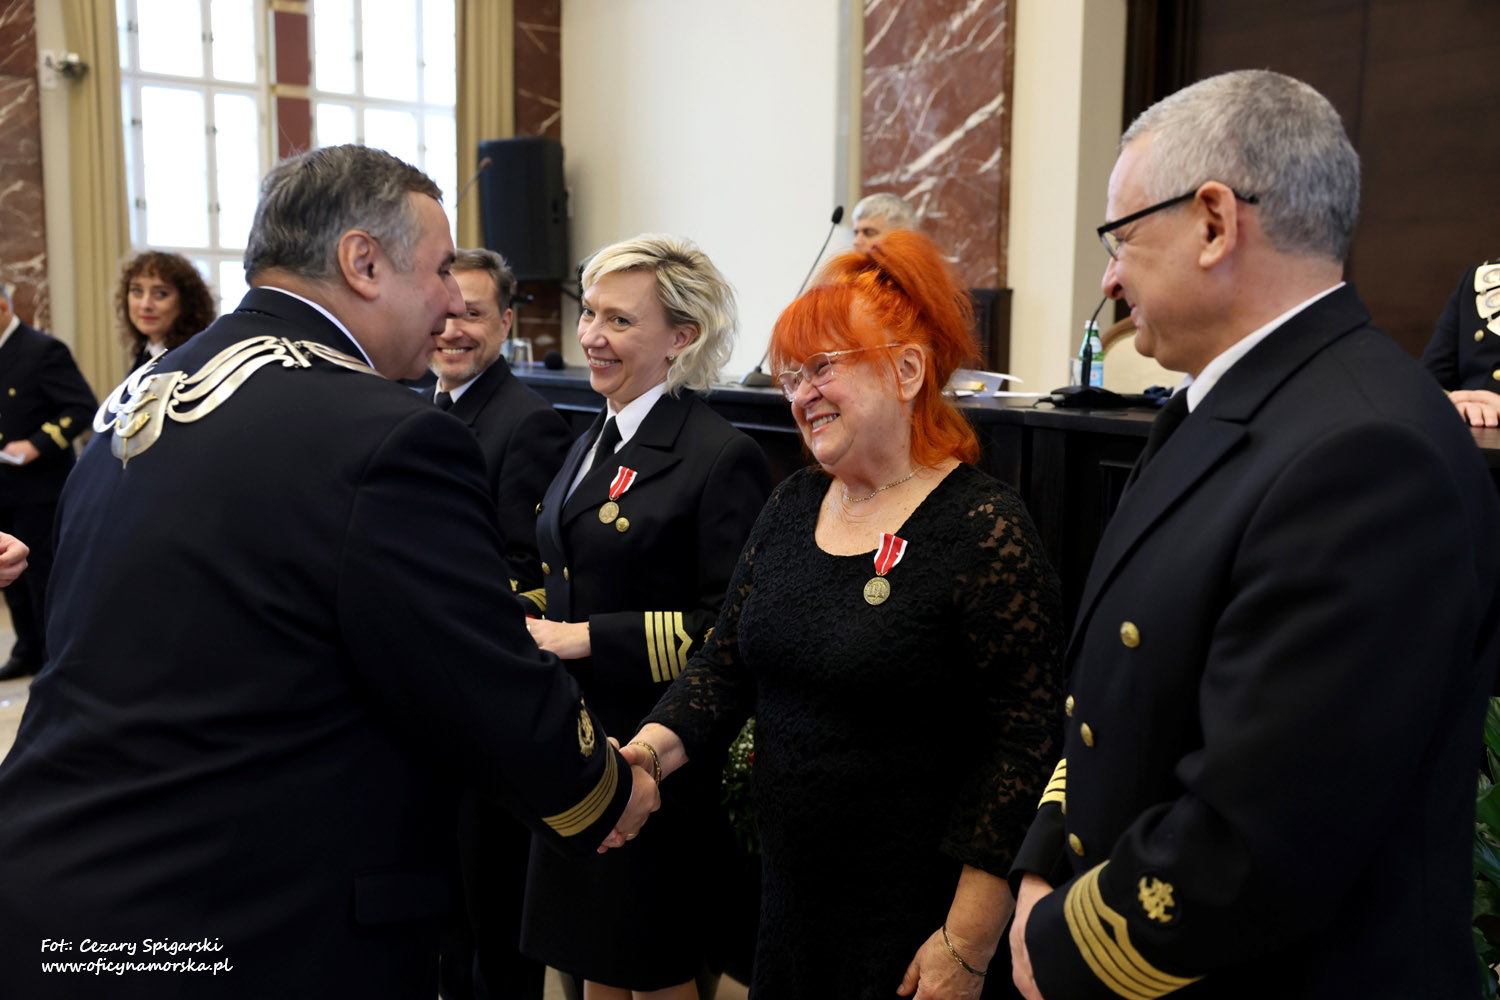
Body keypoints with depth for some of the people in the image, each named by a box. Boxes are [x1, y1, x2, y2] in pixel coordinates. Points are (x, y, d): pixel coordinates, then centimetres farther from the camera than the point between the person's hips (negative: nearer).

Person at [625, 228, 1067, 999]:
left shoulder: (985, 529, -16)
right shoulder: (792, 506, 5)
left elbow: (1025, 743, -16)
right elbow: (725, 662, 7)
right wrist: (648, 752, -12)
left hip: (915, 921, -6)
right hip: (785, 892, 6)